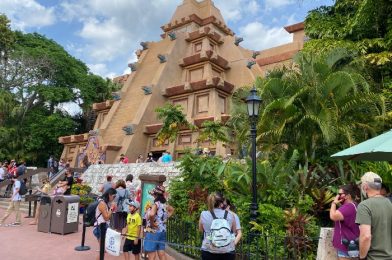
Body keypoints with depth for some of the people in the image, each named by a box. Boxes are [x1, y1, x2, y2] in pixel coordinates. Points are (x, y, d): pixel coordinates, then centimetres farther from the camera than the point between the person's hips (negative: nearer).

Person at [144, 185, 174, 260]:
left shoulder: (156, 204, -18)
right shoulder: (165, 204, 6)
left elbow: (151, 214, -38)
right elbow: (172, 210, 26)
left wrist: (152, 223, -21)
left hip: (153, 232, -8)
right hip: (162, 232, 8)